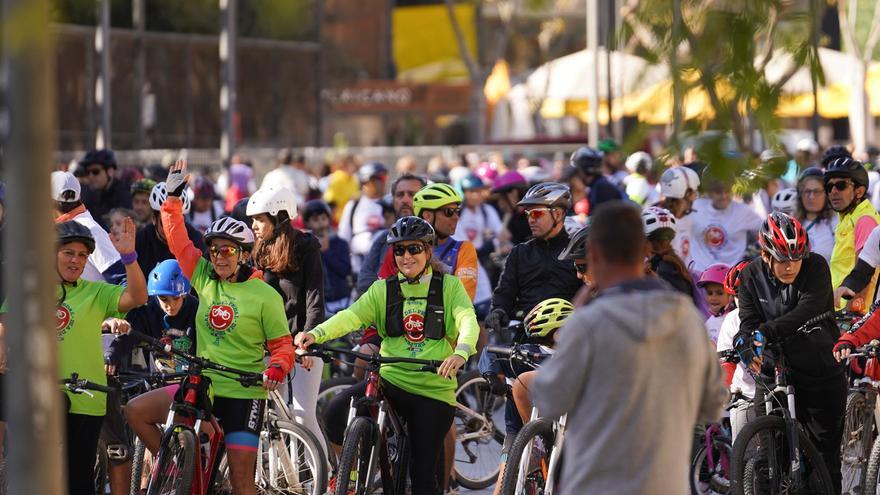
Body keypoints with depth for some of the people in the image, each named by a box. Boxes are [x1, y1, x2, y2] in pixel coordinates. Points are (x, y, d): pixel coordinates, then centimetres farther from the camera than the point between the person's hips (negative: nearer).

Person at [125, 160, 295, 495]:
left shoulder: (265, 296, -6)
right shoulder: (205, 279, 5)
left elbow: (282, 346, -4)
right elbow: (178, 240, 7)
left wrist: (277, 368, -24)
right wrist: (173, 197, 0)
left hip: (244, 394, -5)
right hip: (202, 386, 5)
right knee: (136, 410, -8)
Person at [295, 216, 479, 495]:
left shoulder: (449, 286, 2)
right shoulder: (383, 290, 7)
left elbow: (468, 321, -15)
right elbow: (351, 316, -7)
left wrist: (461, 352, -38)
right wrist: (317, 333, -28)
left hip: (434, 391, -2)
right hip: (391, 380, 2)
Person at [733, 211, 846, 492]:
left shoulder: (816, 267, -12)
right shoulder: (751, 276, -3)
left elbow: (808, 311, -26)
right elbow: (749, 321, -10)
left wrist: (765, 331, -38)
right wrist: (745, 346, -35)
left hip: (824, 374, -2)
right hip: (783, 374, 2)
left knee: (826, 454, 0)